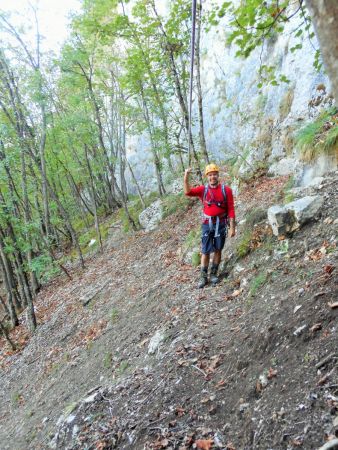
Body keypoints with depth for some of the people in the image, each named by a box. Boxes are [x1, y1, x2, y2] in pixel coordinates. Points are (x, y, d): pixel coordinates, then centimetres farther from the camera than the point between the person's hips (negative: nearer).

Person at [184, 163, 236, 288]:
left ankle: (214, 274, 24)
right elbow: (188, 192, -16)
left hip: (221, 224, 0)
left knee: (218, 250, 10)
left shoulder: (226, 190, -4)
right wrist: (186, 176, -29)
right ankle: (203, 277, 12)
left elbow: (231, 209, -4)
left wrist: (232, 227, -7)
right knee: (205, 251, 2)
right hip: (207, 224, 0)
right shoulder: (203, 189, 0)